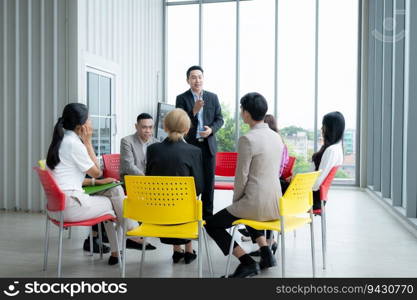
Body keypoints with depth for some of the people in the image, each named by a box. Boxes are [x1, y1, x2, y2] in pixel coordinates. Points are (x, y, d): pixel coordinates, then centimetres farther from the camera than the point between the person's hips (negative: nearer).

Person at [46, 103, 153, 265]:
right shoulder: (74, 143, -16)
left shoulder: (61, 140, 13)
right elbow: (97, 172, -6)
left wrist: (96, 182, 11)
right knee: (116, 203, 6)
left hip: (58, 204, 9)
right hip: (70, 205, -9)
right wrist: (88, 142, -4)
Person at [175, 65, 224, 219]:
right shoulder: (182, 98, 0)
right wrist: (194, 110, -20)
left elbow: (219, 119, 8)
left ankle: (207, 214, 17)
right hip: (189, 145, -2)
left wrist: (211, 129, -12)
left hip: (208, 144, 3)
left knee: (209, 181, 7)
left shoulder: (213, 97, 8)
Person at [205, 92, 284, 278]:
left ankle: (247, 262, 1)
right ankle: (266, 252, 27)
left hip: (256, 204, -8)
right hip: (276, 205, 8)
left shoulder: (247, 139, -16)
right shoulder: (276, 137, 7)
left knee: (211, 224, 10)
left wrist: (235, 201, 5)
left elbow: (242, 177, -14)